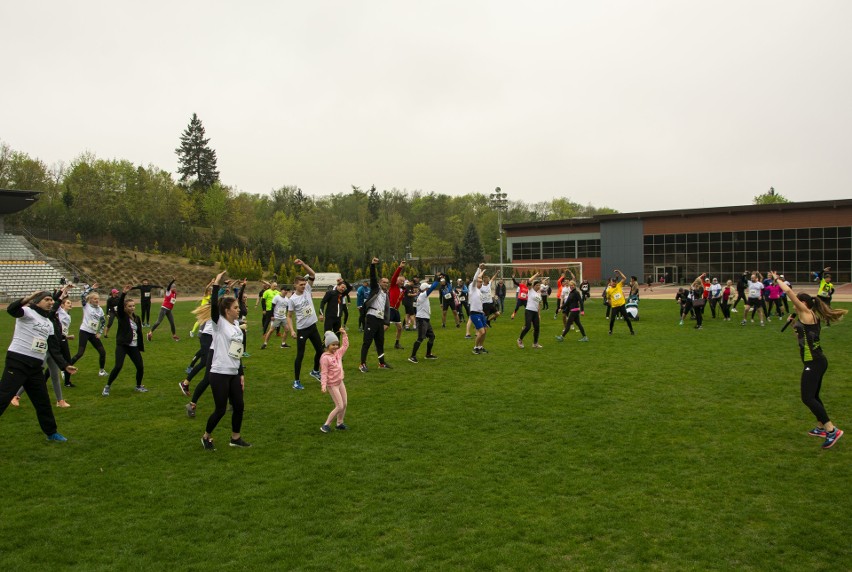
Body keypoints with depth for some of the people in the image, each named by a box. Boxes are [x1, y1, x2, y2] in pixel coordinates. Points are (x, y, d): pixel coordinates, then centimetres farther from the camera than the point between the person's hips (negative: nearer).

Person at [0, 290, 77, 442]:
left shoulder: (49, 323, 18)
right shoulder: (28, 312, -4)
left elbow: (54, 348, 18)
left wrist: (65, 365, 10)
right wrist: (27, 299, -46)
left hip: (36, 366, 7)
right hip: (17, 361, -7)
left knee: (43, 401, 14)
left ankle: (51, 432, 27)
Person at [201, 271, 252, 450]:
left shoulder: (237, 327, 11)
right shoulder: (219, 323, -8)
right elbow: (213, 305, -29)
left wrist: (241, 374, 15)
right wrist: (217, 284, -27)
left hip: (234, 374, 7)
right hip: (219, 373, -7)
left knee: (239, 406, 9)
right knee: (220, 410, 0)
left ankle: (235, 438, 26)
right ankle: (206, 437, 23)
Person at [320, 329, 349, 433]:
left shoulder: (338, 353, 4)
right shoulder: (325, 358, -19)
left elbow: (345, 345, 20)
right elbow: (324, 373, -20)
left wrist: (344, 334, 10)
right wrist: (323, 385, -27)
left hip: (340, 382, 8)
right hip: (332, 385, -8)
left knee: (345, 404, 12)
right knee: (339, 407, -8)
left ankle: (339, 423, 28)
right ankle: (326, 425, 4)